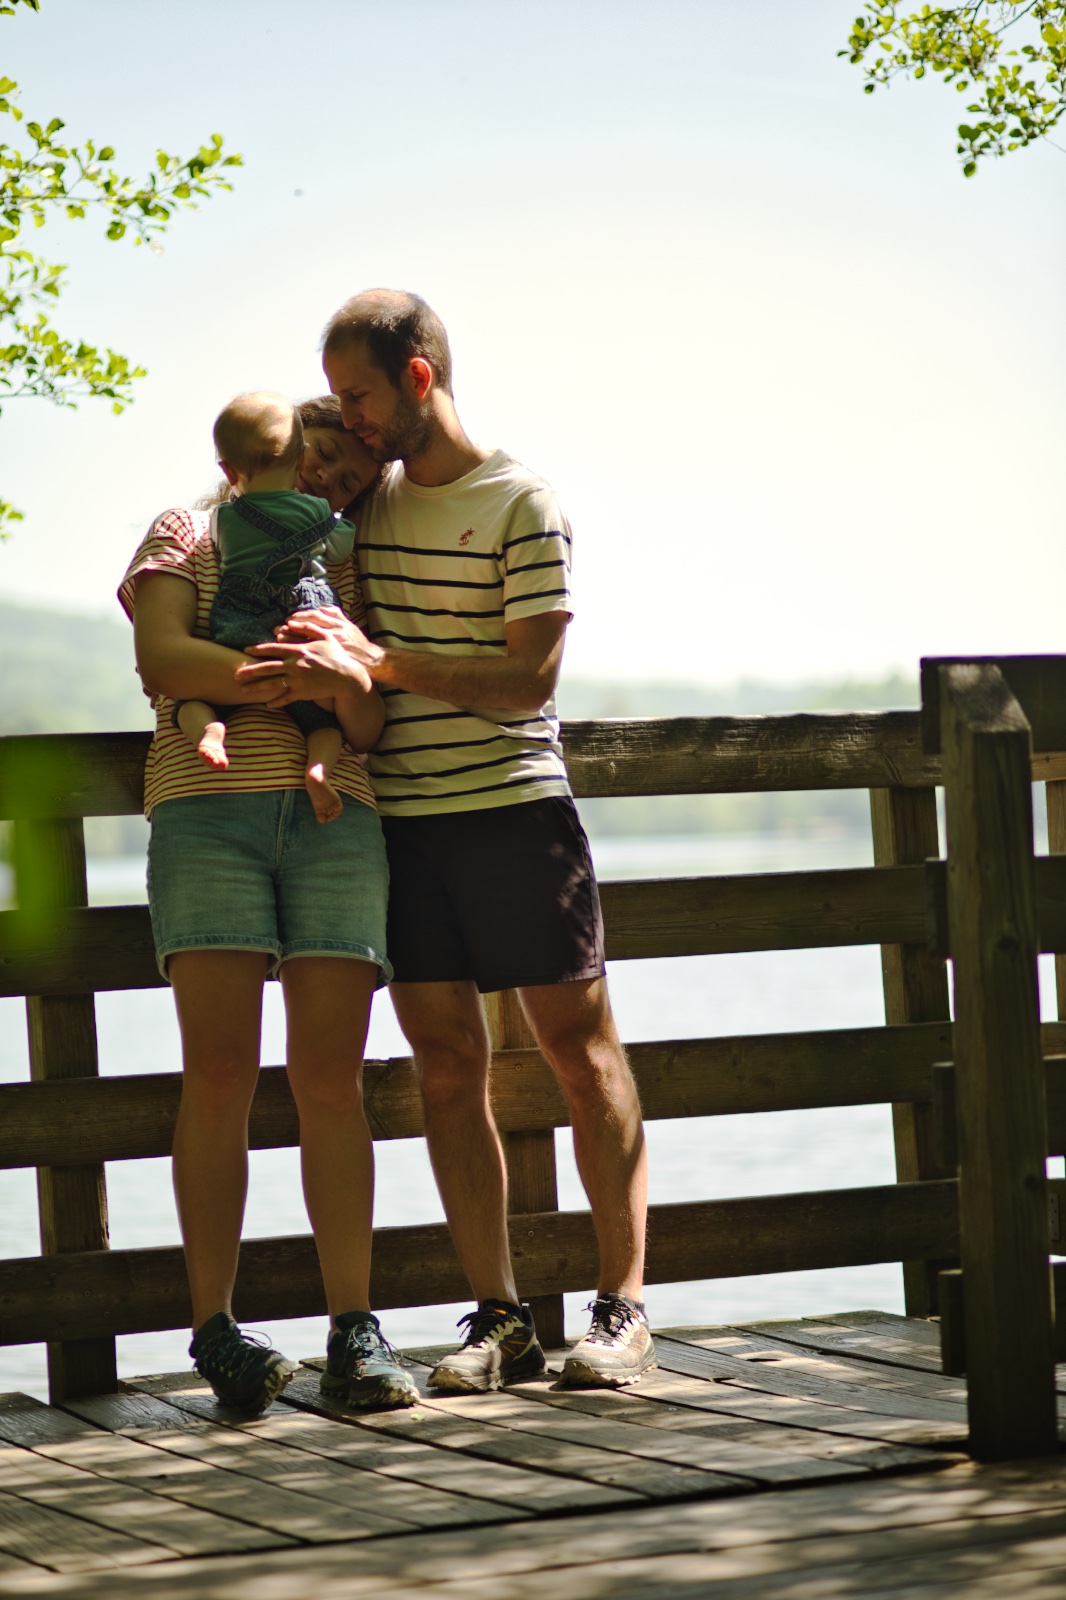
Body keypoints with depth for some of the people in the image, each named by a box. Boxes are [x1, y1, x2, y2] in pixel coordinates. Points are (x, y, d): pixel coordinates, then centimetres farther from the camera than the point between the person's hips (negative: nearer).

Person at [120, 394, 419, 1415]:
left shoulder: (348, 570, 23)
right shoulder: (189, 536, 17)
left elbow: (369, 730, 11)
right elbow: (160, 656, -3)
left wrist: (350, 679, -11)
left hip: (333, 814, 2)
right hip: (207, 805, -2)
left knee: (330, 1077, -6)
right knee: (220, 1074, -10)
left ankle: (353, 1330, -7)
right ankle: (215, 1329, -7)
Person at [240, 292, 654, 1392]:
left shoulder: (521, 504, -6)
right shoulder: (362, 500, 13)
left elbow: (528, 678, -12)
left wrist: (378, 663, -20)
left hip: (515, 807, -5)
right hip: (399, 816, 5)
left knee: (579, 1046, 0)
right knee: (447, 1064, 1)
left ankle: (623, 1307, 5)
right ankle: (498, 1319, 5)